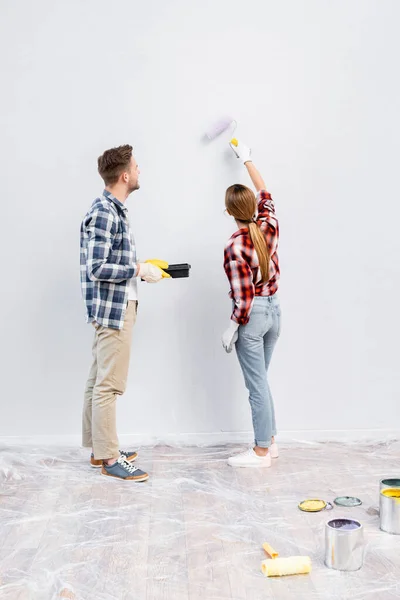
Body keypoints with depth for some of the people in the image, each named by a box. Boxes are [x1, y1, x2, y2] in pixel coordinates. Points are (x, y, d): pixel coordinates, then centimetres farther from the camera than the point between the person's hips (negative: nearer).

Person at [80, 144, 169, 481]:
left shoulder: (116, 210, 14)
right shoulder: (103, 214, -17)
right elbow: (97, 268, -22)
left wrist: (144, 269, 9)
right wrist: (140, 270, -16)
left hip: (118, 307, 10)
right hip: (112, 309, -10)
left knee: (100, 381, 15)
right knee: (108, 384, -3)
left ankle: (100, 448, 25)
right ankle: (109, 458, 6)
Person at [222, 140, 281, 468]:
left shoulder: (235, 248, -21)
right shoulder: (269, 226, -3)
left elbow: (244, 297, -19)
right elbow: (265, 193, 16)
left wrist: (232, 329, -7)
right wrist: (246, 158, 27)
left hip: (252, 315, -7)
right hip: (274, 309, 7)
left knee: (257, 384, 1)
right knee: (260, 379, 19)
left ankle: (261, 451, 11)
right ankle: (270, 440, 27)